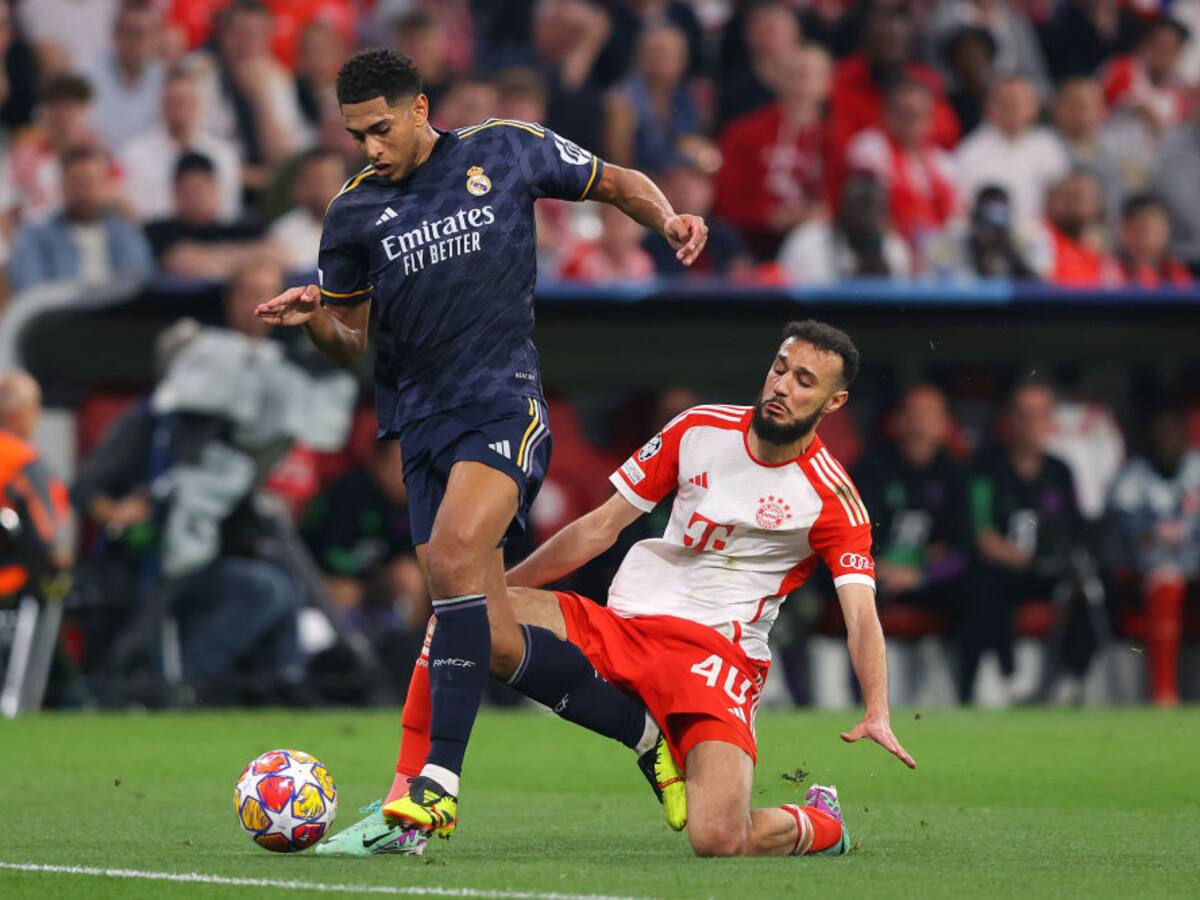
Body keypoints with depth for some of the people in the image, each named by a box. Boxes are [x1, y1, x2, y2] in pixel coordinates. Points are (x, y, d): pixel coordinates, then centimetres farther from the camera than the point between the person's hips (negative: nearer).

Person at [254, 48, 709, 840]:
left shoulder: (507, 152, 5)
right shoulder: (354, 214, 10)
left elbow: (616, 183, 17)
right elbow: (349, 342, 16)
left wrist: (667, 217, -3)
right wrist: (313, 317, -6)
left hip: (504, 400, -4)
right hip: (422, 424, 4)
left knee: (454, 551, -30)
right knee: (498, 647, -2)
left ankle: (440, 781, -32)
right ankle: (644, 725, 22)